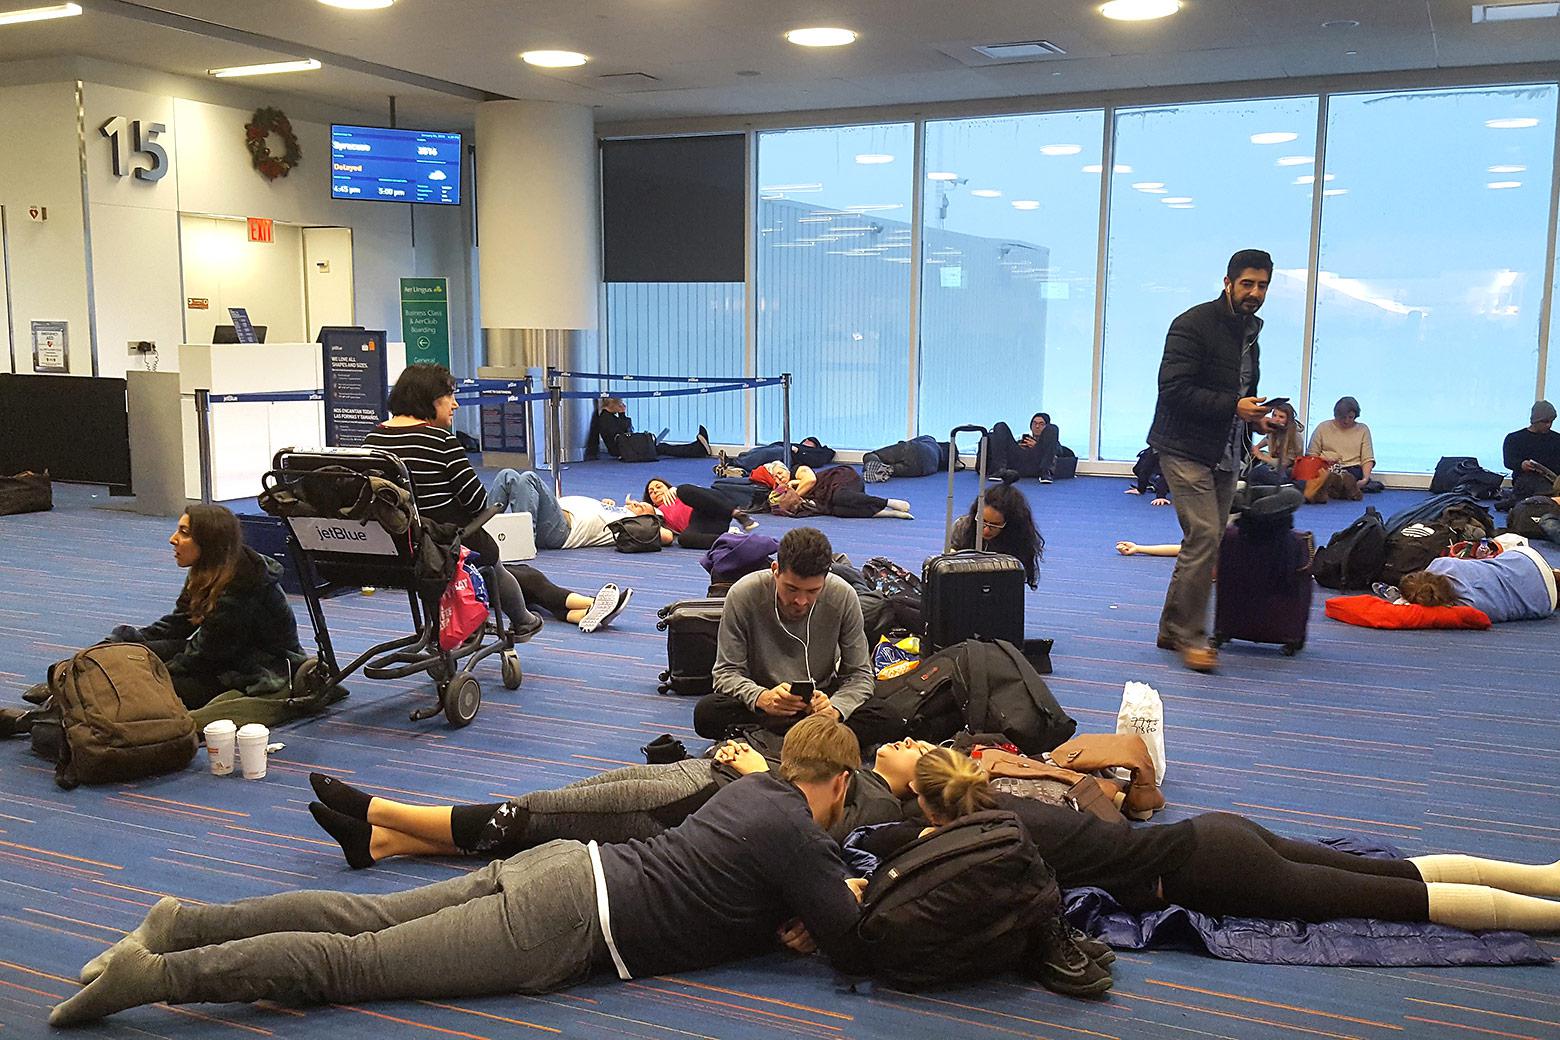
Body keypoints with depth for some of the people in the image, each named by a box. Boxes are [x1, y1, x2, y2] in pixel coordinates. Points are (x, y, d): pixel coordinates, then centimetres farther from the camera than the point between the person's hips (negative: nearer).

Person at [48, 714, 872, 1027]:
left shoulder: (756, 787, 19)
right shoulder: (800, 840, -7)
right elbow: (858, 945, -6)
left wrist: (822, 898, 17)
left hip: (567, 864, 8)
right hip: (573, 924, -7)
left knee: (367, 919, 7)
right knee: (356, 963, -10)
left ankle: (186, 922, 3)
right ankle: (160, 972, -14)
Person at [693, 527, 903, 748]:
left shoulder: (843, 597, -14)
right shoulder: (743, 595, -17)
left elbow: (859, 674, -8)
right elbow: (727, 672, -13)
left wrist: (835, 709, -30)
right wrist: (762, 698, -34)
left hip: (821, 698, 1)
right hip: (762, 697, -1)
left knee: (890, 724, -26)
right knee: (706, 713, -32)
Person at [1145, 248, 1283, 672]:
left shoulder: (1250, 331, 17)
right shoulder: (1194, 325, -11)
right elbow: (1174, 389, -20)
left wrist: (1257, 417, 5)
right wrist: (1234, 407, -23)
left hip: (1226, 455, 9)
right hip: (1186, 449, -9)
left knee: (1207, 543, 9)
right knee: (1204, 537, -16)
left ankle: (1173, 629, 19)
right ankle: (1190, 636, -9)